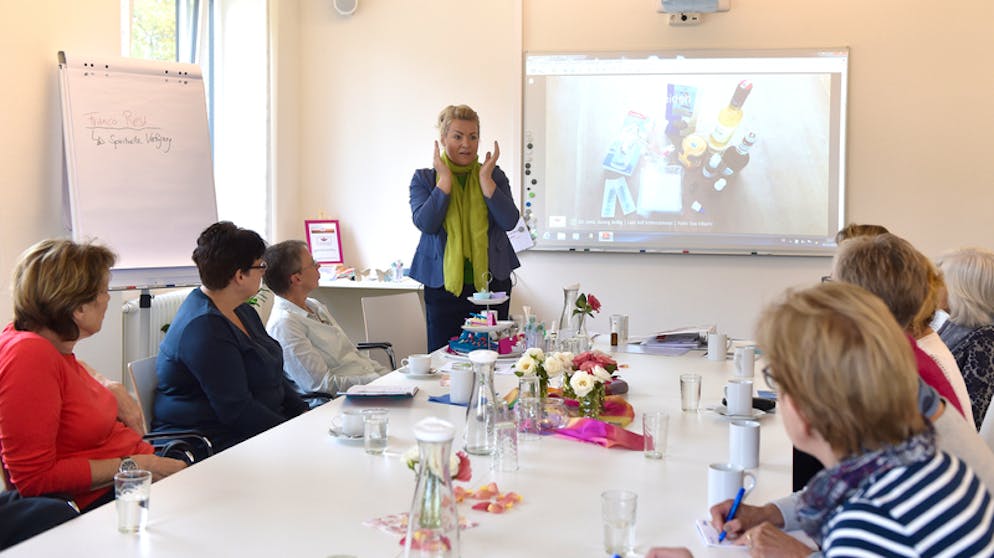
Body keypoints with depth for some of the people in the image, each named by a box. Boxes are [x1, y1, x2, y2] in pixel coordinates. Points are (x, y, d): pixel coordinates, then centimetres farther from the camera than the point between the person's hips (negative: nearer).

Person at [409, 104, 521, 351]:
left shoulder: (494, 175, 7)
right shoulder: (424, 179, 4)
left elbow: (509, 221, -7)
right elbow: (425, 223, -13)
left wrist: (485, 179, -10)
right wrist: (446, 179, -11)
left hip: (491, 284, 1)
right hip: (443, 287, -1)